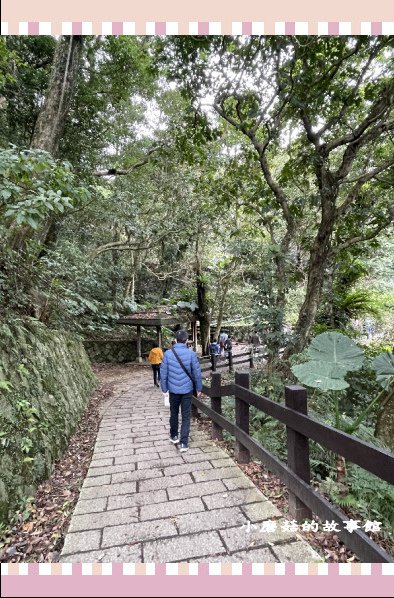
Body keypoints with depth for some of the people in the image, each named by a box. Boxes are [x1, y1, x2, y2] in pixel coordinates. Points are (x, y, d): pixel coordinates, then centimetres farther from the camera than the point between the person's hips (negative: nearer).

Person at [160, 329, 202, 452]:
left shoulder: (168, 353, -8)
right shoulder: (191, 354, -11)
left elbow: (164, 373, -5)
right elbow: (197, 372, -6)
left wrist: (164, 388, 6)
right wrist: (199, 388, 5)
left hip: (173, 390, 2)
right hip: (187, 390, -1)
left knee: (174, 414, 21)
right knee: (186, 416, 8)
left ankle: (174, 436, 36)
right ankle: (183, 443, 6)